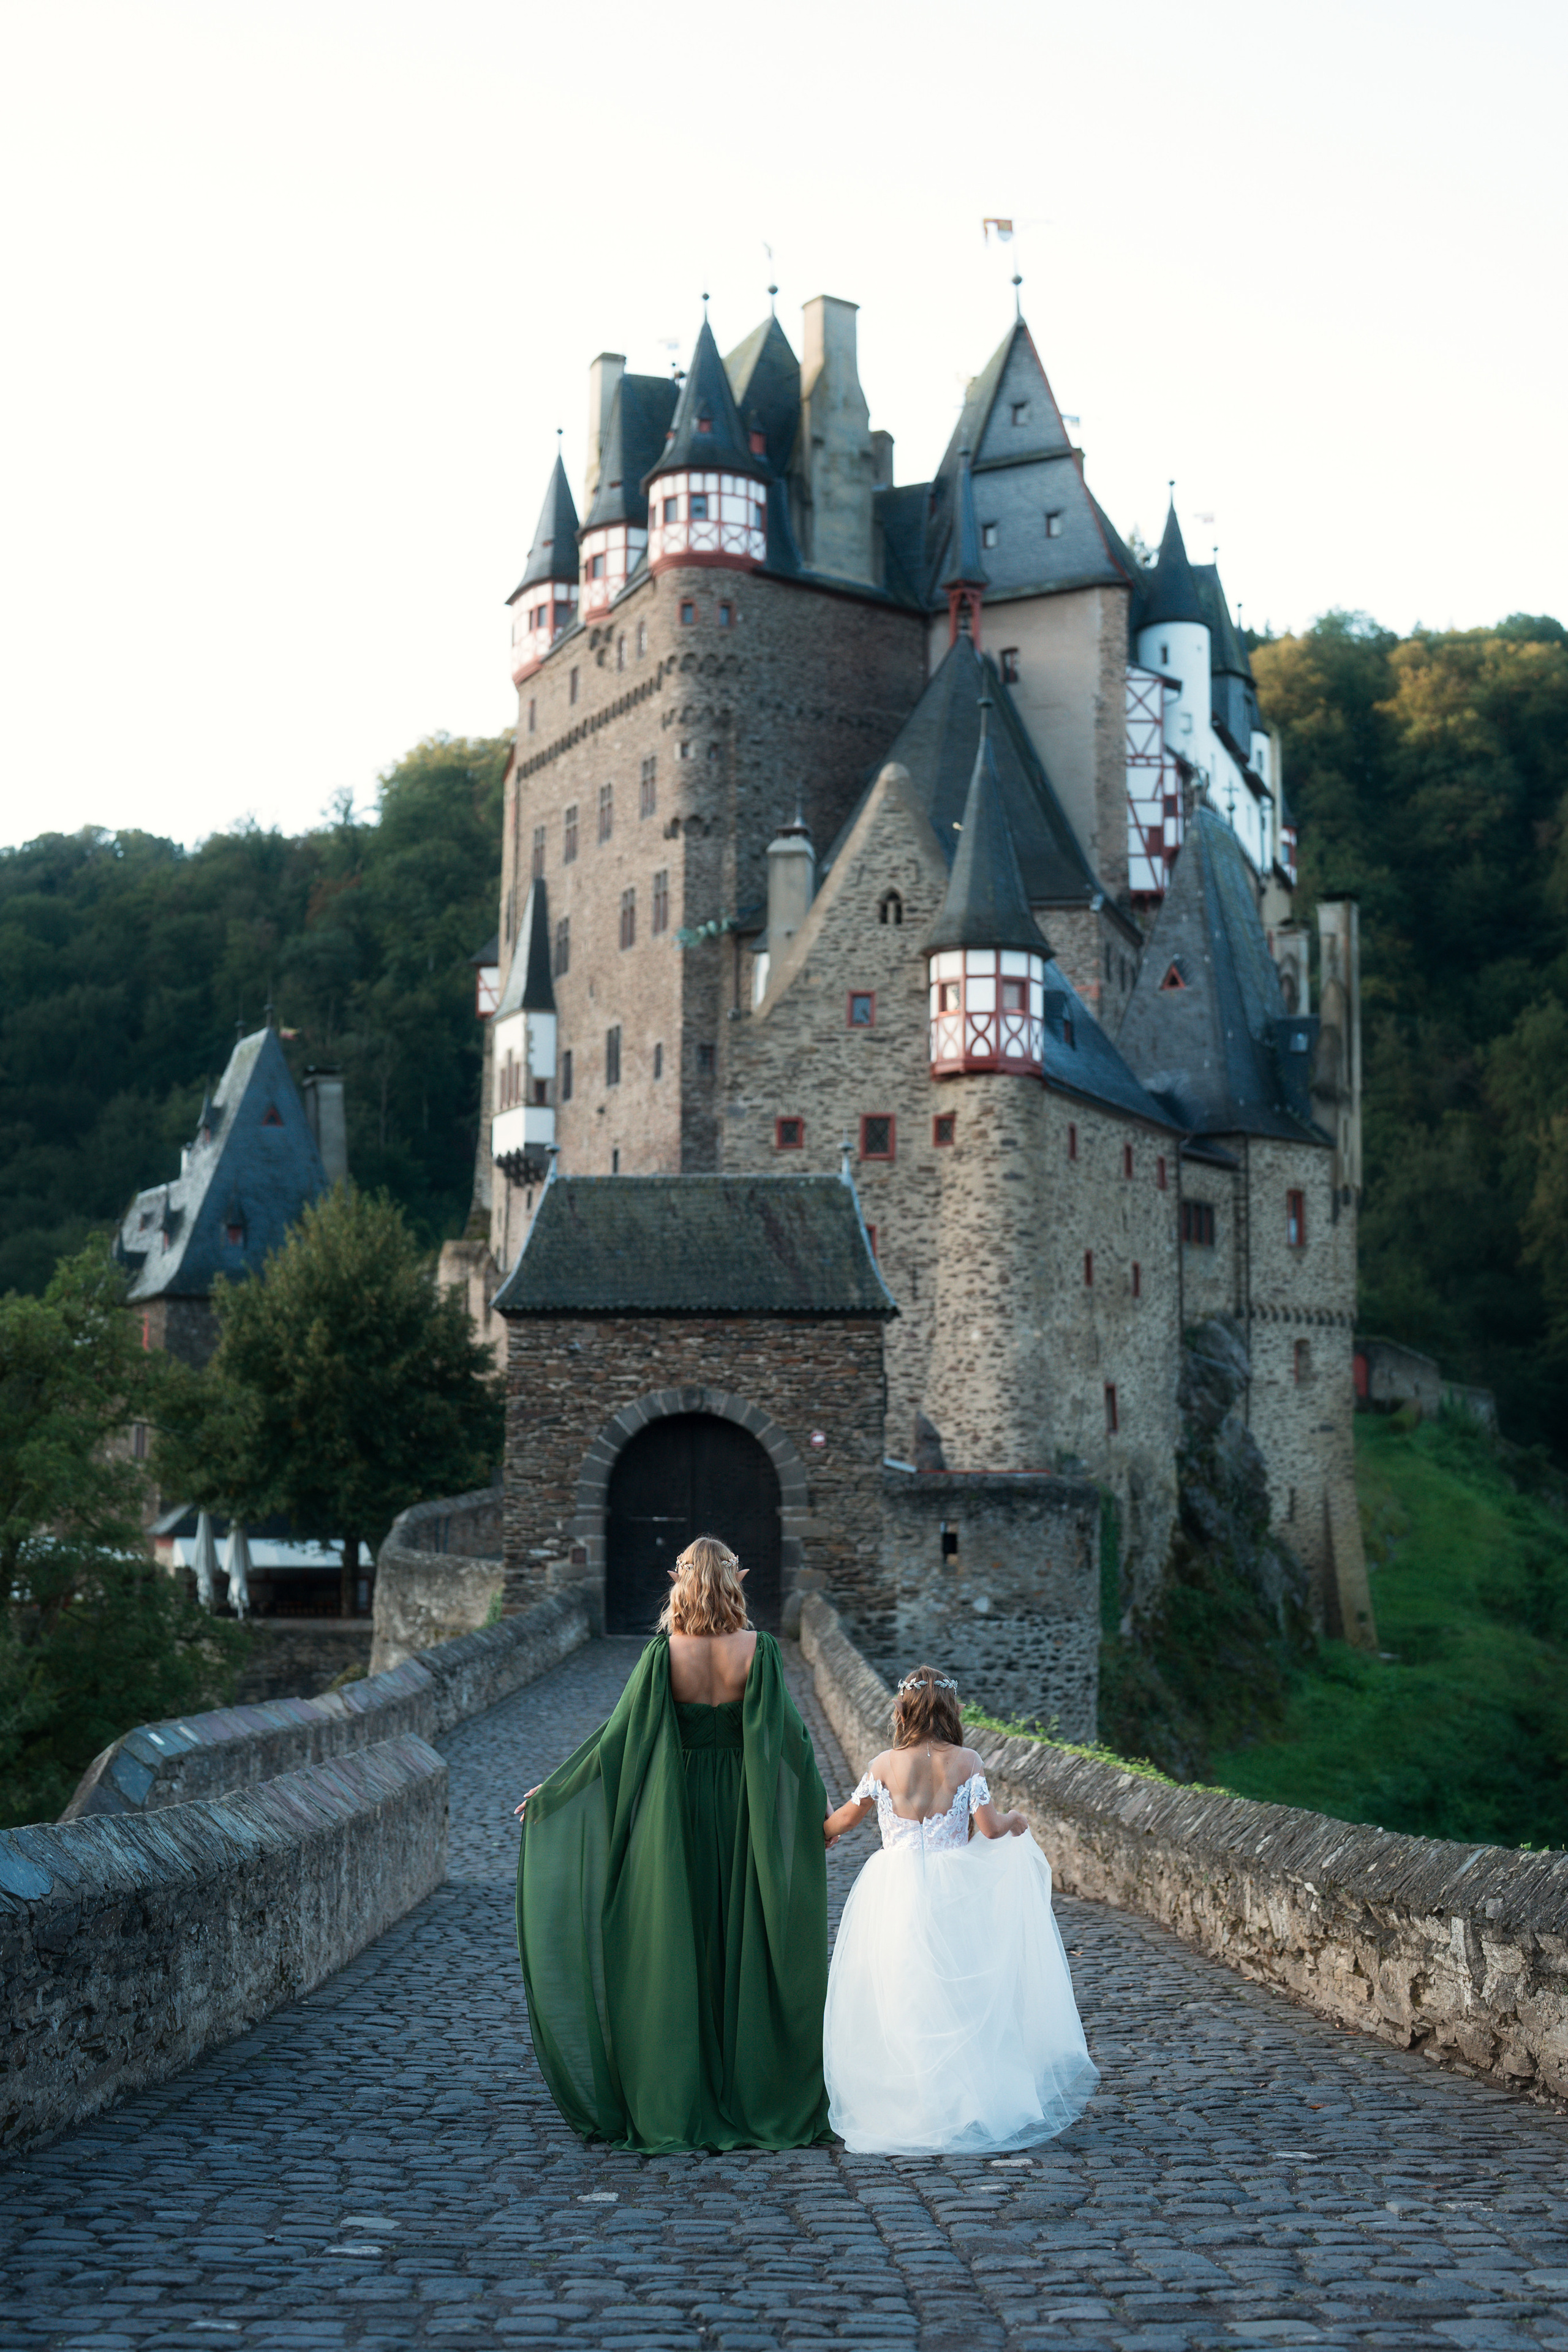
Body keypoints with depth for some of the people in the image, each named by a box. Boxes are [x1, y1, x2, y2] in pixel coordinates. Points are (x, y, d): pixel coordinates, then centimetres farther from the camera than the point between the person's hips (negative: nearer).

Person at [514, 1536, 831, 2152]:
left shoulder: (664, 1652, -8)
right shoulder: (757, 1650, -7)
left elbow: (619, 1732, -6)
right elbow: (789, 1733, -7)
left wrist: (551, 1790, 4)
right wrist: (819, 1802, 5)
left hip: (676, 1806, 0)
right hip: (744, 1813, 1)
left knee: (676, 1947, 7)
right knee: (742, 1944, 9)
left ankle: (675, 2105, 11)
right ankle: (751, 2096, 13)